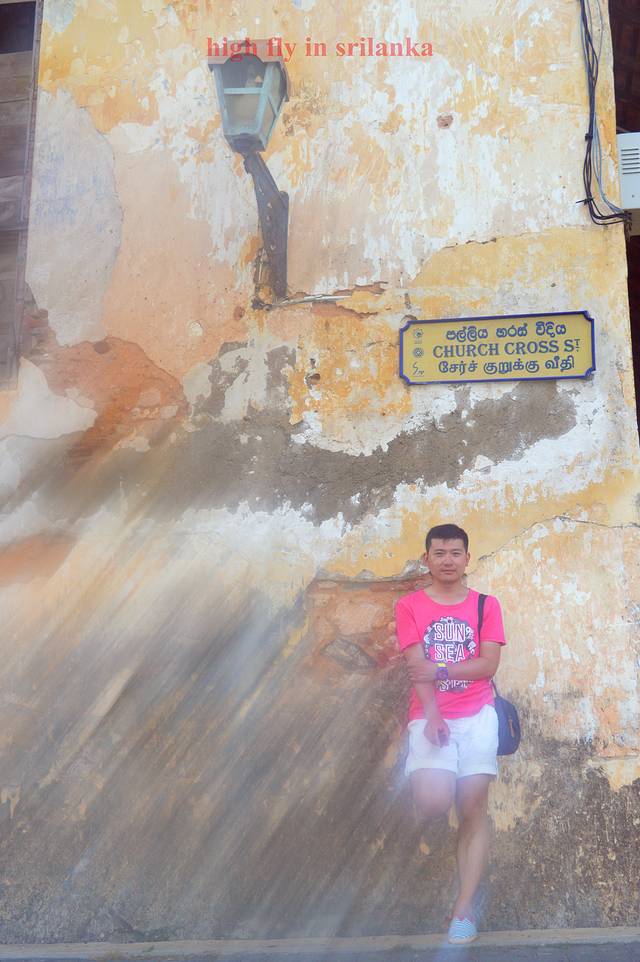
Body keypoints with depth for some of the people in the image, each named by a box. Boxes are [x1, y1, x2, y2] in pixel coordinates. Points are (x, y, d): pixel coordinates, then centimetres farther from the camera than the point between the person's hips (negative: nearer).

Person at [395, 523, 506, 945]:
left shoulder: (486, 605, 7)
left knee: (474, 807, -4)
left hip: (477, 715, 1)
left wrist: (440, 670, -12)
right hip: (430, 716, -1)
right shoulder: (410, 605, 4)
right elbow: (417, 668, -5)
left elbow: (489, 664, -2)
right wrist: (432, 717, -16)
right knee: (434, 805, -18)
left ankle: (465, 907, 6)